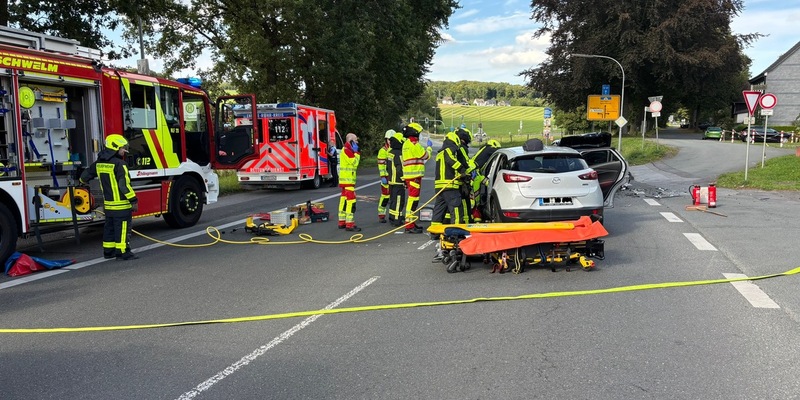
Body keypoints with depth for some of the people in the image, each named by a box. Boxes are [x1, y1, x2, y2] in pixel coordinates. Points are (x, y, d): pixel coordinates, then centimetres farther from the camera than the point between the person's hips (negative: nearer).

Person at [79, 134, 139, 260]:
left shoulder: (99, 163, 9)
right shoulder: (119, 164, -16)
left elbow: (85, 175, 23)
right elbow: (124, 185, -21)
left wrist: (83, 180, 46)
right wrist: (134, 200, -16)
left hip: (108, 203, 8)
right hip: (121, 203, -8)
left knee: (109, 227, 16)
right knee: (122, 227, -4)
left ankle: (108, 250, 24)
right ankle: (122, 252, -3)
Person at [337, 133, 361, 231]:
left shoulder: (347, 150, 20)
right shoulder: (347, 151, -13)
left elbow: (355, 163, 20)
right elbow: (355, 162, -17)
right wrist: (356, 152, -10)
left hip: (347, 180, 11)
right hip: (347, 180, -11)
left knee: (344, 200, 13)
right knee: (351, 200, -13)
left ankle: (342, 222, 19)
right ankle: (349, 224, -15)